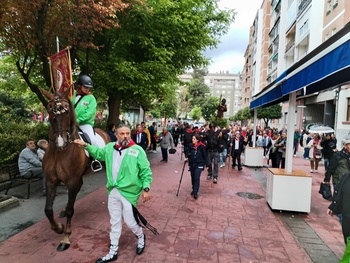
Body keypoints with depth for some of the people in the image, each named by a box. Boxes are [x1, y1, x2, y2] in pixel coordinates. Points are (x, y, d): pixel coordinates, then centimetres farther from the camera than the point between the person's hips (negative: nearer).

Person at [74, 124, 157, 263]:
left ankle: (141, 237, 38)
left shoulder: (137, 150, -11)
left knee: (130, 221, 4)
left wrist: (146, 188, -15)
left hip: (129, 192, -5)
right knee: (114, 222, 16)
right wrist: (86, 145, 17)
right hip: (113, 192, 5)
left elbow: (146, 171, -9)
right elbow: (98, 153, 26)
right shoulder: (110, 148, 4)